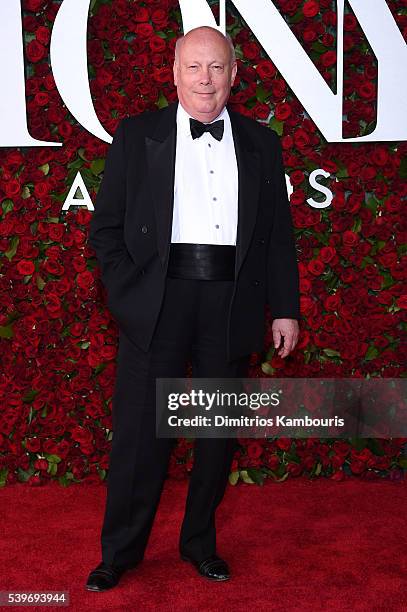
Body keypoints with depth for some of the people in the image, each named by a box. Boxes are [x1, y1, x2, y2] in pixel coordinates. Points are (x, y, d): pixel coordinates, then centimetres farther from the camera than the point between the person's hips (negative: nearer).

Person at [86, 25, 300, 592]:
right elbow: (106, 226, 4)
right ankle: (120, 552, 21)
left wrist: (285, 309, 5)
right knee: (141, 429, 3)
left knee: (220, 430, 11)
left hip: (233, 304, 2)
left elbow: (279, 235, 10)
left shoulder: (261, 144, 10)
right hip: (157, 302, -2)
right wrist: (128, 291, -7)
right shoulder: (137, 136, 5)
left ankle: (200, 542, 30)